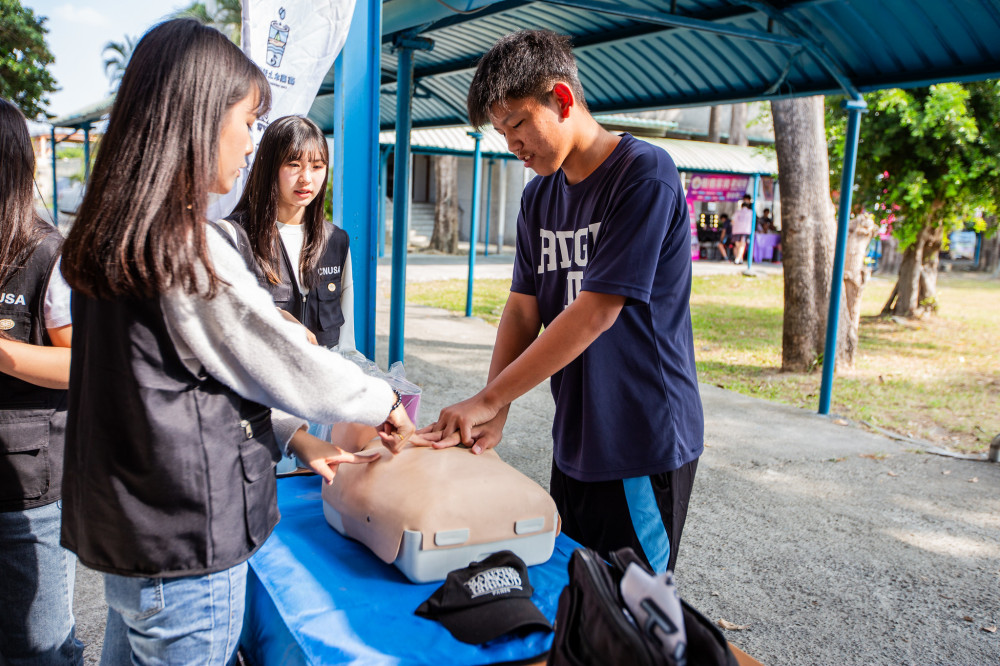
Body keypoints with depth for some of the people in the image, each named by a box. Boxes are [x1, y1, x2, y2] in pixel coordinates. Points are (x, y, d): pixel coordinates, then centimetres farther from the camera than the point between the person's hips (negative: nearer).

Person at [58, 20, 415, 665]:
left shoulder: (108, 243, 5)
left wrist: (293, 436, 11)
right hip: (183, 558, -9)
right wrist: (385, 402, 2)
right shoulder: (190, 251, -24)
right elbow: (291, 366, -15)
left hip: (122, 533, 9)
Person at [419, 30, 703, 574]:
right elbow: (522, 310, 5)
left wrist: (488, 399, -18)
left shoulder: (644, 173, -16)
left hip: (644, 446, -7)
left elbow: (596, 312, -22)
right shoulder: (538, 197, 8)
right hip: (573, 443, 7)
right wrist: (494, 416, -8)